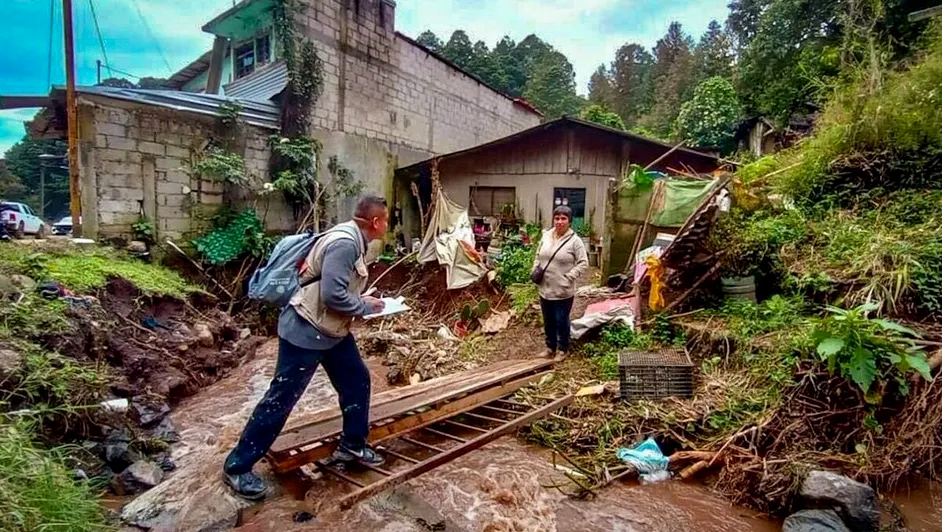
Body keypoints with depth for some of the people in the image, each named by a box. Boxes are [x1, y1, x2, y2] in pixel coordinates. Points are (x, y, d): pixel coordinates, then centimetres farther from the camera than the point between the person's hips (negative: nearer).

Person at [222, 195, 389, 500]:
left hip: (332, 330, 10)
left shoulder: (353, 240, 7)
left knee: (357, 381, 14)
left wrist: (363, 301, 6)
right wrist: (366, 307, -15)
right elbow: (332, 295, -30)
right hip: (305, 332, -10)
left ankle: (352, 445, 31)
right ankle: (237, 466, 16)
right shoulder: (345, 243, -25)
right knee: (281, 399, 0)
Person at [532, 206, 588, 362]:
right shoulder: (546, 236, 3)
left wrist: (569, 277, -19)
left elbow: (583, 264, -12)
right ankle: (550, 347, 36)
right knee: (548, 321, 18)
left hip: (563, 291, -5)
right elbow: (538, 256, 16)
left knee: (561, 322, 8)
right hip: (545, 289, 5)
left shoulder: (575, 240, -13)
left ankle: (563, 349, 27)